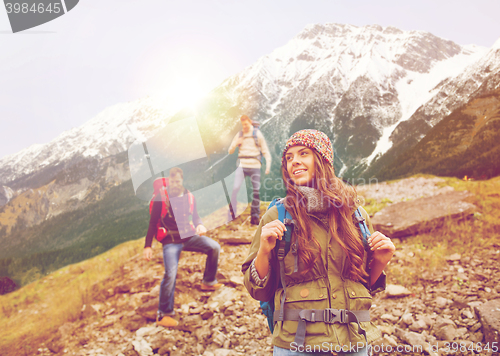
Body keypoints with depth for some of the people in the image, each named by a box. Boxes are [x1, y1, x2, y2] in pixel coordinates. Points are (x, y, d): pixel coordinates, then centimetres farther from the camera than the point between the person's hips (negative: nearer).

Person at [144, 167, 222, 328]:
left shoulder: (189, 197, 5)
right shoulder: (161, 198, -8)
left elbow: (195, 216, 17)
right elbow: (153, 223, -4)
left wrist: (200, 225, -7)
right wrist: (148, 246, -7)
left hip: (189, 236, 5)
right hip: (170, 242, -4)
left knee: (214, 247, -10)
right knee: (170, 274, -19)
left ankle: (208, 282, 12)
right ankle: (163, 314, -5)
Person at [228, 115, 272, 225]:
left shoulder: (257, 134, 4)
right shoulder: (239, 135, 10)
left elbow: (265, 151, 5)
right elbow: (230, 151, 13)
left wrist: (268, 166, -5)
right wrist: (236, 144, -8)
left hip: (254, 166, -1)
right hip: (242, 166, 1)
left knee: (256, 191, 2)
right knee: (235, 189, -12)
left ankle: (255, 217, 13)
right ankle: (231, 215, -9)